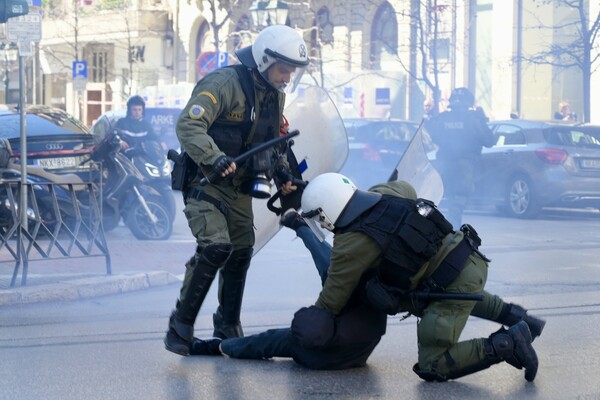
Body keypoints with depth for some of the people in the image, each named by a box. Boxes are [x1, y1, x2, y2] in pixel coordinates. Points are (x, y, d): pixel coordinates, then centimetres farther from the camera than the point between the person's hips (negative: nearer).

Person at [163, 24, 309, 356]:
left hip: (239, 186, 8)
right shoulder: (223, 84, -21)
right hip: (204, 180, -8)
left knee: (241, 254, 10)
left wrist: (283, 177, 2)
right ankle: (181, 325, -12)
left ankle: (228, 327, 26)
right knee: (216, 247, -23)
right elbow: (188, 126, -31)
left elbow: (274, 142, 18)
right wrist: (215, 159, -43)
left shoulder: (275, 96, 6)